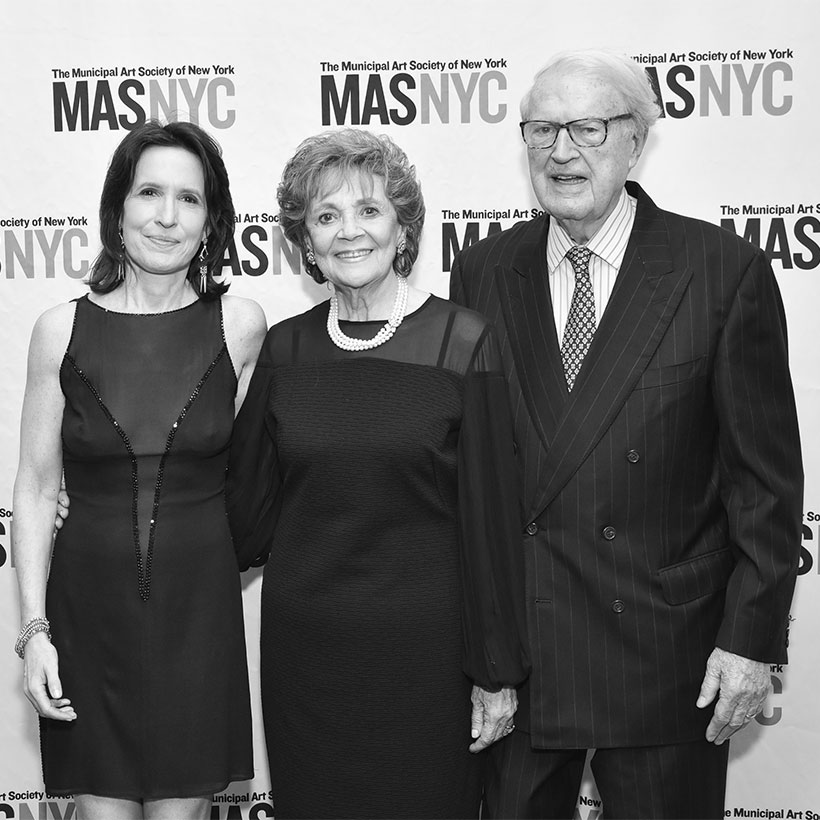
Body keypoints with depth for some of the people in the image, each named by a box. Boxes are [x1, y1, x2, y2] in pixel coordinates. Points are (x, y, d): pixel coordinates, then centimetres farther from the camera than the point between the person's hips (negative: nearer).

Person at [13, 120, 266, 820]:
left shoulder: (241, 326, -3)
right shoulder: (62, 329, -2)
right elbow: (36, 488, 1)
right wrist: (34, 628, -4)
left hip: (197, 607, 0)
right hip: (89, 606, 0)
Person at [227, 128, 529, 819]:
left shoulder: (463, 343, -8)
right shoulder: (284, 349, 2)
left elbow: (490, 515, -7)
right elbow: (252, 511, 8)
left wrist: (497, 674, -6)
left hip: (424, 648, -3)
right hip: (304, 645, 3)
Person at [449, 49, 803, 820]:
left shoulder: (724, 271, -7)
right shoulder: (481, 272, 3)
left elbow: (766, 476, -5)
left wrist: (753, 638, -8)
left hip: (664, 654, -2)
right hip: (509, 650, 3)